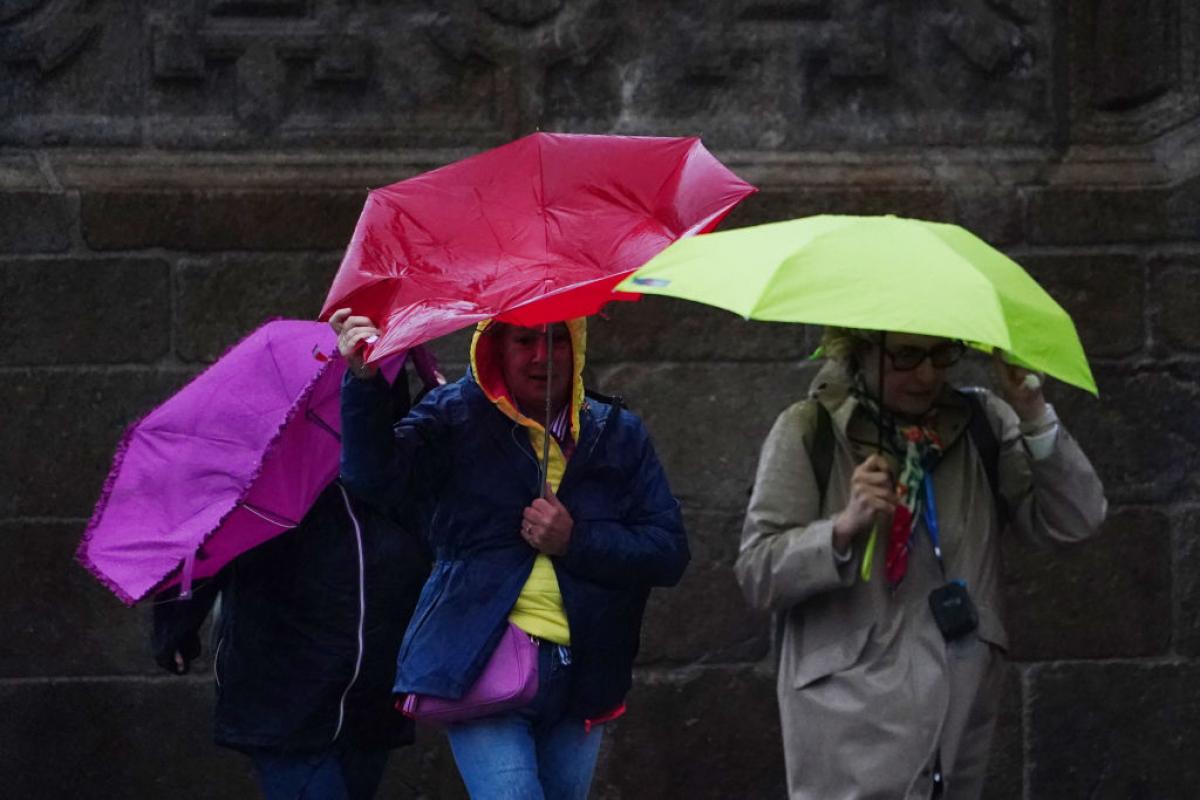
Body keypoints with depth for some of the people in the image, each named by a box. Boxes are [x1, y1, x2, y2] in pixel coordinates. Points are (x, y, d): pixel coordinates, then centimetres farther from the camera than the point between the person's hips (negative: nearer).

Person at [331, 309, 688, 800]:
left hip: (578, 681, 4)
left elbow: (669, 552, 2)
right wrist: (364, 382, -29)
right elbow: (378, 481, -15)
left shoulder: (617, 433, 9)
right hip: (481, 666, -4)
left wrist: (576, 541, -12)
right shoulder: (456, 416, 2)